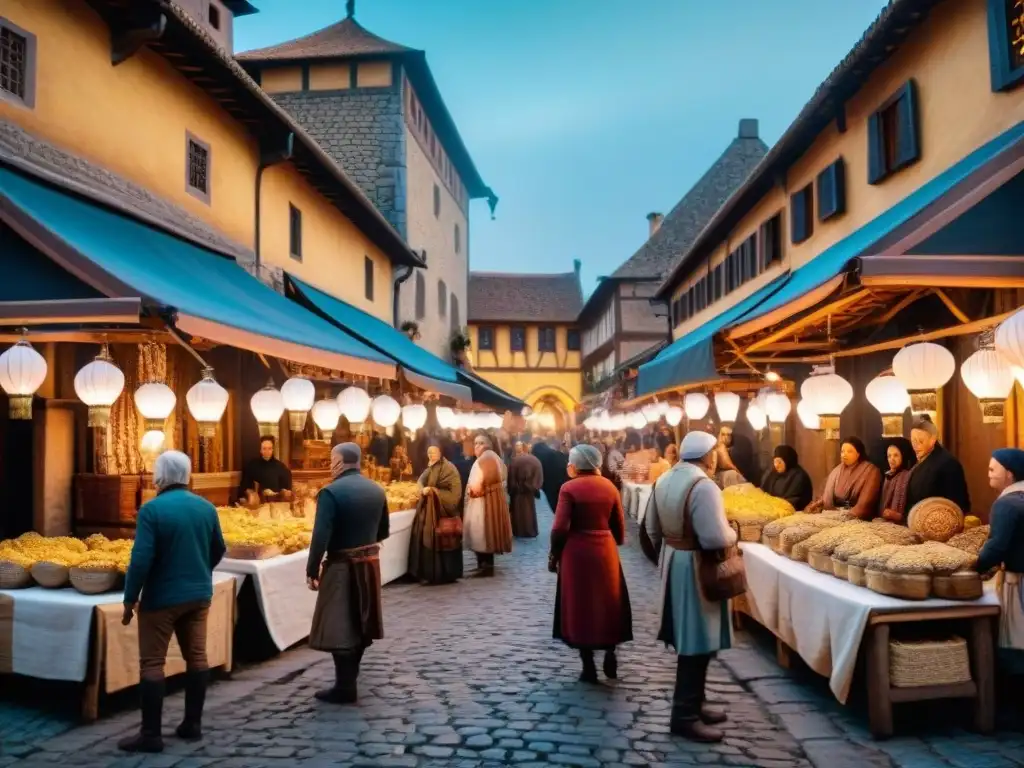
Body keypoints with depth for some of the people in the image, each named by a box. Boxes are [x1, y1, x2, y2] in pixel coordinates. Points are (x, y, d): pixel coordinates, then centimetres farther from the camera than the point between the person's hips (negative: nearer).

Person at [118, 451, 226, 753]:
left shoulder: (152, 509, -15)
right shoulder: (206, 507, 2)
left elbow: (141, 559, -18)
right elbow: (219, 550, 12)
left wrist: (130, 598, -9)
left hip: (162, 598, -6)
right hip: (199, 595, 6)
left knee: (152, 664, 3)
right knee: (196, 657, 11)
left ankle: (151, 734, 6)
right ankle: (192, 724, 19)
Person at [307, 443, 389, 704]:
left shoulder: (331, 492, -16)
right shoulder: (376, 490, 4)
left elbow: (321, 536, -21)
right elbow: (383, 531, 13)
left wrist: (312, 570, -12)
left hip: (341, 566, -7)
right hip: (370, 562, 7)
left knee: (339, 627, 1)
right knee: (359, 622, 17)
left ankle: (345, 688, 5)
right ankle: (349, 677, 31)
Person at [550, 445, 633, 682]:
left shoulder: (569, 488, -10)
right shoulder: (609, 487, 2)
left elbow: (560, 528, -15)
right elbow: (620, 526, 7)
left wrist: (554, 555, -2)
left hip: (577, 552, -3)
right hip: (605, 551, 3)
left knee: (580, 606, 7)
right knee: (608, 603, 19)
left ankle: (589, 667, 10)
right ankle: (610, 657, 19)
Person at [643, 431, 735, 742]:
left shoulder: (664, 480, 5)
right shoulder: (703, 486, -23)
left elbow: (652, 528, 12)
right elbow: (715, 538, -28)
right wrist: (733, 533, -8)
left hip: (672, 563, 9)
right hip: (696, 569, -9)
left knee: (688, 640, 18)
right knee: (696, 644, 1)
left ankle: (693, 704, 29)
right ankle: (685, 716, 9)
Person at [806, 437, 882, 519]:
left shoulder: (870, 471, -3)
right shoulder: (837, 471, 14)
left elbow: (865, 503, -11)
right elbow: (827, 496, 11)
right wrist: (814, 506, -6)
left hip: (857, 519, -4)